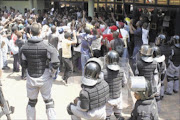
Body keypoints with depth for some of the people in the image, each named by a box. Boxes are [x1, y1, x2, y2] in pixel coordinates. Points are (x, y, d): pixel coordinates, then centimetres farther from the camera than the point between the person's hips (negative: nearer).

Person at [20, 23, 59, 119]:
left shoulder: (24, 47, -7)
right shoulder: (47, 46, -16)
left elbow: (24, 65, -2)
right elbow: (55, 64, -20)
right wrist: (52, 74, -4)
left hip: (31, 79, 3)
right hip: (44, 79, -2)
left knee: (31, 102, 20)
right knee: (49, 102, 13)